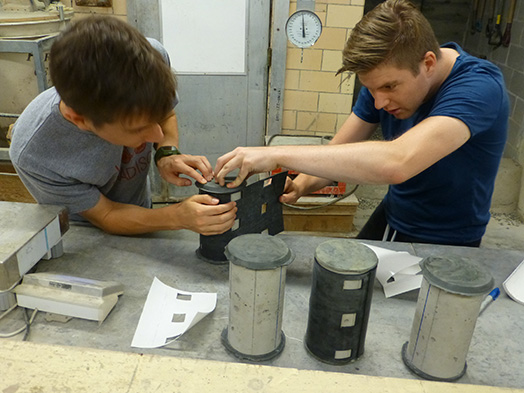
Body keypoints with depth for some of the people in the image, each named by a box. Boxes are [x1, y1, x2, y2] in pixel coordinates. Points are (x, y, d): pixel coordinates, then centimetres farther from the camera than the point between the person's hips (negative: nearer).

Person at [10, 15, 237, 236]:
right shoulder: (33, 155, -35)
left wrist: (167, 153, -25)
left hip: (141, 211, 5)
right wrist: (177, 217, -38)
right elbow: (105, 216, -21)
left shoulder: (153, 57, -27)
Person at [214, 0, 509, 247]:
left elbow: (396, 163, -47)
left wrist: (278, 154, -45)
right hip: (390, 218, 6)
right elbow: (339, 151, -6)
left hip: (445, 245, -5)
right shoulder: (384, 77, -9)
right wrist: (301, 185, -27)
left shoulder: (479, 86, -31)